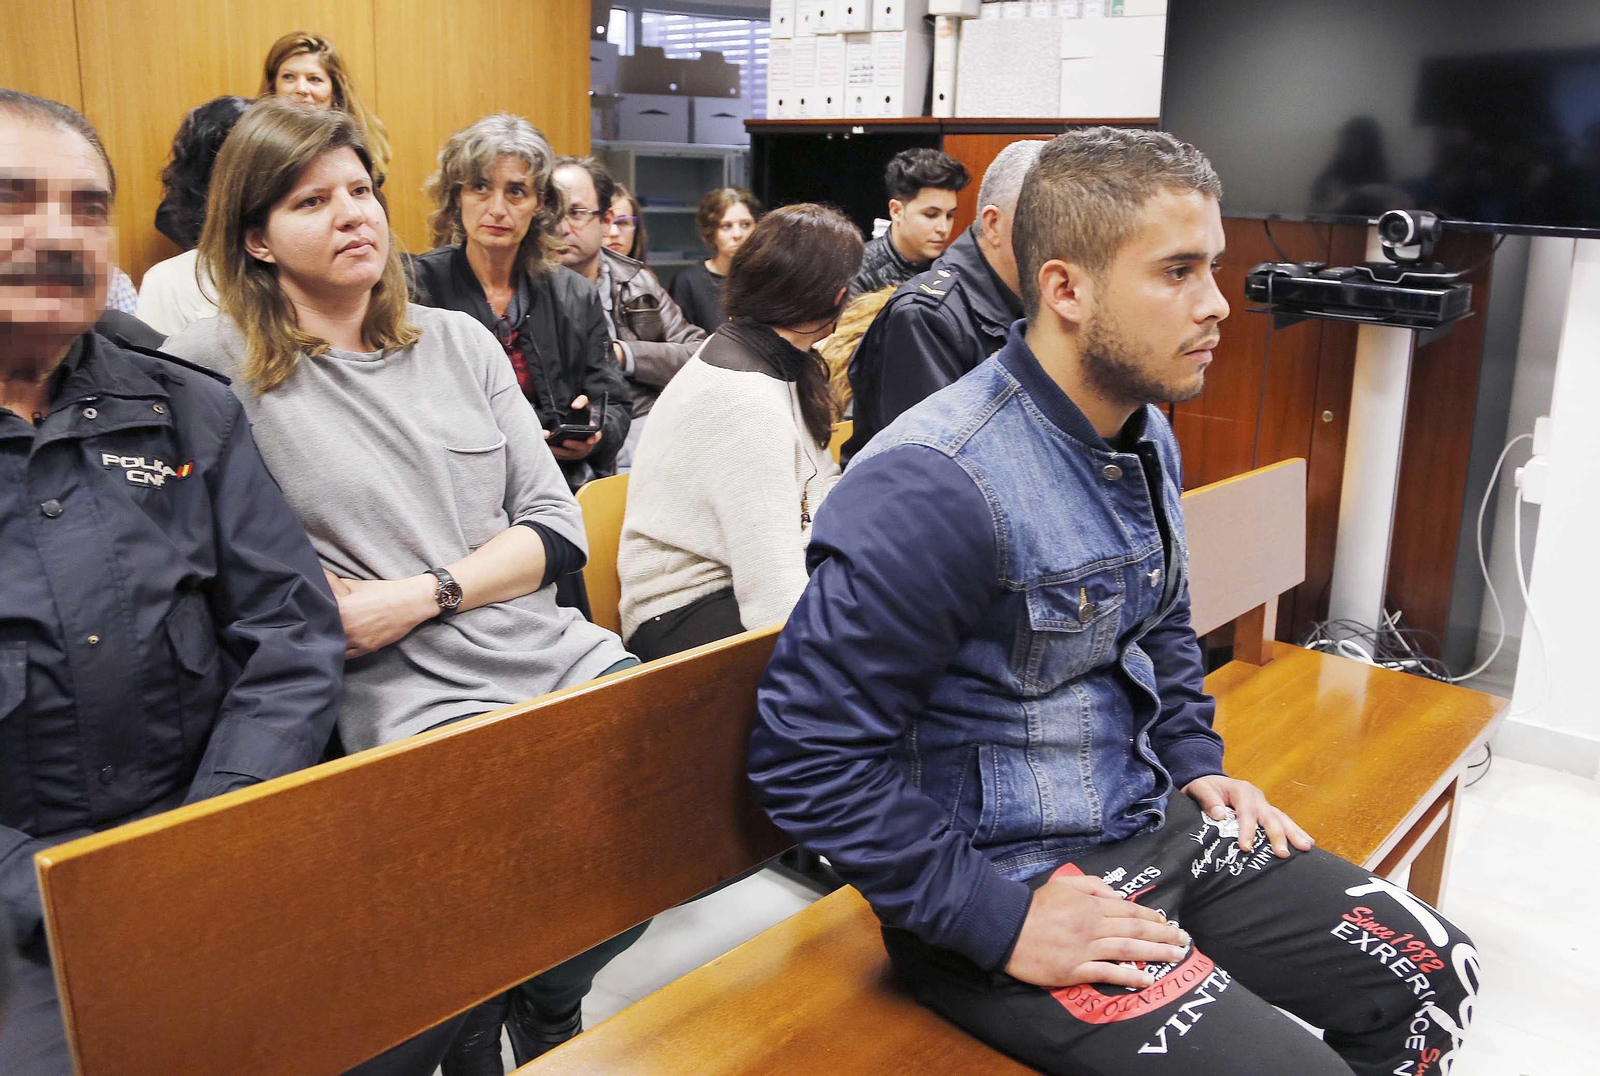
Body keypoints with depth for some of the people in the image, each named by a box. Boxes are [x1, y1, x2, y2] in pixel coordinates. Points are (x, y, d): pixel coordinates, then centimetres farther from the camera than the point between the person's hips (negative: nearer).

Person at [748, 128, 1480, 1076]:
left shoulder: (1148, 441, 4)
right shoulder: (936, 487, -26)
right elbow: (809, 750, -26)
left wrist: (1195, 760, 9)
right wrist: (997, 921, -23)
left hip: (1150, 824, 9)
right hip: (1005, 877, -8)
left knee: (1435, 973, 8)